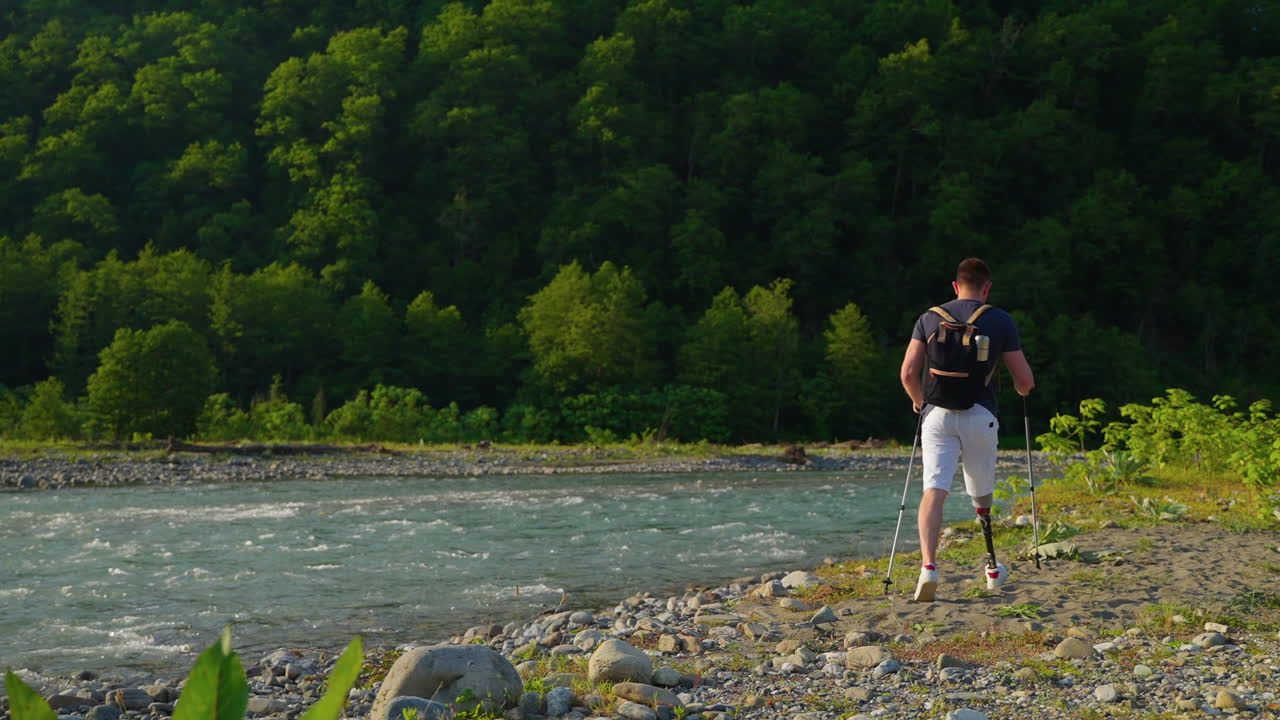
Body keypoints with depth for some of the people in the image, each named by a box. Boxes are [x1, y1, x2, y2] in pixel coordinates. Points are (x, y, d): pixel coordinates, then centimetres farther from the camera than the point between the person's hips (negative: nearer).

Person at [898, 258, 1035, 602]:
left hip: (937, 415, 0)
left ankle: (928, 564, -29)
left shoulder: (930, 318, 8)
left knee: (934, 491, -9)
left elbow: (908, 373, 2)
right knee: (982, 493, 17)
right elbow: (1025, 380, 5)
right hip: (979, 415, 0)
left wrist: (920, 402, 21)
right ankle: (991, 568, 31)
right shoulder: (1000, 321, 5)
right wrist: (1022, 392, 28)